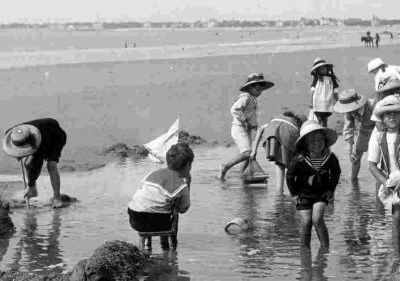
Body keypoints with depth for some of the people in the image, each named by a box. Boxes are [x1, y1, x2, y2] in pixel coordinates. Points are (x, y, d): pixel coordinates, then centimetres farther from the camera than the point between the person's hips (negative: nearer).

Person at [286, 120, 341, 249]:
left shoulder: (330, 158, -10)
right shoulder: (299, 160, -17)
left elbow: (336, 173, 9)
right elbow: (289, 176, -2)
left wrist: (331, 190, 4)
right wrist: (295, 193, -1)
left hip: (321, 194, 0)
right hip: (304, 195, 0)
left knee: (317, 219, -17)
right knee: (306, 222, -6)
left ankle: (325, 247, -3)